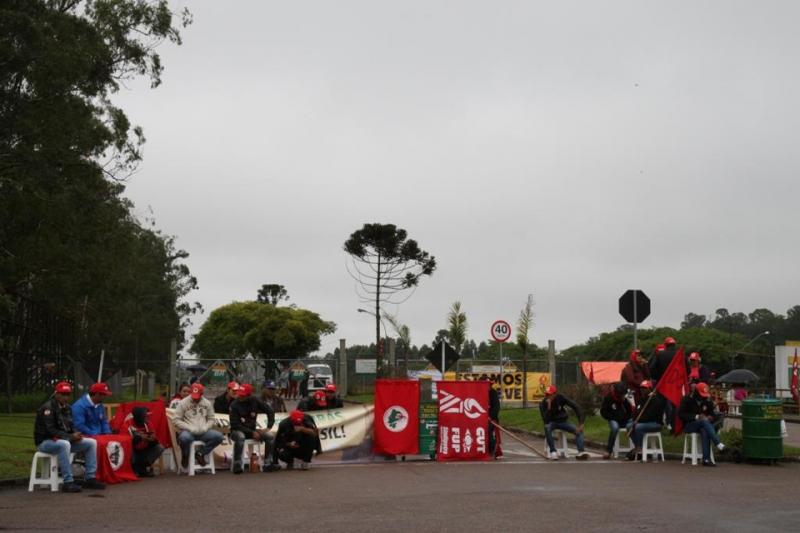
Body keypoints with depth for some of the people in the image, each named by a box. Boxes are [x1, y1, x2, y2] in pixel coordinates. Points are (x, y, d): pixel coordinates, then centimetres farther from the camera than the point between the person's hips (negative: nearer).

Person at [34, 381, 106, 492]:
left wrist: (76, 434, -11)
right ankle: (68, 482, -37)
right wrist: (71, 437, -26)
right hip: (45, 441, -8)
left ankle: (90, 478, -6)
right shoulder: (48, 408, -16)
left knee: (91, 443, -4)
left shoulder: (67, 408, 9)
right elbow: (51, 430, -24)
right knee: (64, 444, -40)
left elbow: (71, 426, 13)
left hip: (65, 440, 8)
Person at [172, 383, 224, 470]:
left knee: (218, 436, -22)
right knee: (184, 438, -40)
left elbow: (211, 419, 13)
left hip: (203, 432, 4)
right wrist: (191, 428, -16)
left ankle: (200, 453, -1)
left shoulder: (207, 403, 10)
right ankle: (185, 456, -4)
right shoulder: (183, 403, -1)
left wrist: (205, 428, -9)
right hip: (188, 432, -4)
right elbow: (176, 420, -7)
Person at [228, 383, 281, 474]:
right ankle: (237, 465, -29)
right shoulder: (234, 405, -16)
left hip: (252, 430, 4)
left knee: (270, 437, -16)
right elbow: (235, 425, -17)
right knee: (240, 437, -39)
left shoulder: (255, 401, -6)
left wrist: (268, 427, -9)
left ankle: (267, 464, -12)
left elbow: (270, 411, 1)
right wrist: (252, 433, -22)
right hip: (237, 431, -4)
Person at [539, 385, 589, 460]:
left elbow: (575, 407, -12)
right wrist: (549, 407, -38)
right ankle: (553, 451, -32)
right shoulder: (544, 403, -17)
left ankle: (581, 452, -37)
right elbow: (545, 420, -26)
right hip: (552, 422, -2)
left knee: (579, 431, -20)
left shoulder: (561, 398, -15)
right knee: (547, 428, -38)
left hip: (563, 421, 2)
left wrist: (581, 423, -20)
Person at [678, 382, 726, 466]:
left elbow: (714, 414, 11)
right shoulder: (687, 399, -4)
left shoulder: (707, 401, 10)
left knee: (704, 431, -34)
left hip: (703, 425, 3)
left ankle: (706, 459, -41)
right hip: (689, 425, -3)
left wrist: (711, 417, -14)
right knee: (704, 421, -34)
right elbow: (680, 414, -12)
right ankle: (718, 444, -43)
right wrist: (696, 417, -21)